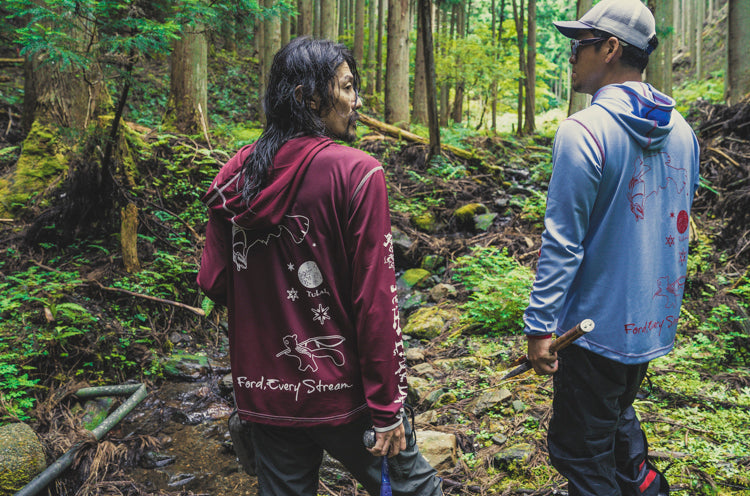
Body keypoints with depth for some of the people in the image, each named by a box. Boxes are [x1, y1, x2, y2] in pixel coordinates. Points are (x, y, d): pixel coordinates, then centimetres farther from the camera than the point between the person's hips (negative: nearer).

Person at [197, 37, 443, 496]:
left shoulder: (236, 174, -1)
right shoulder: (356, 173, -16)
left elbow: (214, 283, 1)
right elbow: (375, 302, -18)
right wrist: (387, 407, -11)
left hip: (263, 392, 5)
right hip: (341, 393, -5)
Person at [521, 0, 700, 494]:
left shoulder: (584, 131, -20)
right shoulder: (681, 129, 4)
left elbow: (563, 243, -21)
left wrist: (540, 325, -15)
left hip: (600, 323, -8)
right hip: (656, 318, 8)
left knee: (582, 451, 8)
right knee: (618, 414, 29)